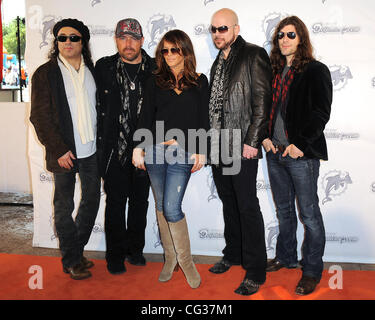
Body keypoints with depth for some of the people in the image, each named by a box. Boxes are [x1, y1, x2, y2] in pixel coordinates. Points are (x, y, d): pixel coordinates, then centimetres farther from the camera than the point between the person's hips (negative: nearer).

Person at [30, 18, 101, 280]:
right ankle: (71, 260, 22)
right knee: (64, 206, 6)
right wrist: (59, 150, -13)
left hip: (92, 150, 5)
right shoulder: (45, 73, -3)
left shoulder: (91, 70, 10)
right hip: (64, 152, -4)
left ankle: (76, 250, 32)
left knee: (92, 200, 12)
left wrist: (101, 141, 4)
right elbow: (40, 116, -7)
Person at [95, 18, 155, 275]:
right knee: (116, 202, 5)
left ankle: (135, 249, 31)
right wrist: (101, 142, 2)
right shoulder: (104, 68, 2)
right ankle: (116, 255, 20)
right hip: (114, 147, -1)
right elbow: (98, 107, 5)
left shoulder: (155, 69, 2)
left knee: (140, 200, 13)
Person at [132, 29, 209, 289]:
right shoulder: (156, 82, 11)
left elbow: (203, 121, 5)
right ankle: (170, 258, 25)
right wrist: (138, 147, 3)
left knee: (172, 209, -9)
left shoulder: (200, 82, 7)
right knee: (161, 206, 9)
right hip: (155, 151, 3)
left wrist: (201, 152, -1)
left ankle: (186, 261, 11)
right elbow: (146, 117, 9)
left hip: (182, 153, -3)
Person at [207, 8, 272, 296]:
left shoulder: (254, 55, -5)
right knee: (229, 203, 16)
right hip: (219, 146, 8)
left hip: (242, 146, -7)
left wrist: (252, 141, -18)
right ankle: (233, 254, 32)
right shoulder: (219, 62, 18)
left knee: (247, 206, -3)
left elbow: (262, 102, -12)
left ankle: (255, 272, 8)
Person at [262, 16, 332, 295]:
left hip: (302, 155, -6)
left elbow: (321, 112, -11)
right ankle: (286, 257, 34)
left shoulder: (316, 71, -4)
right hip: (275, 153, 6)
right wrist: (264, 136, 2)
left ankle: (312, 271, 17)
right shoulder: (273, 71, 13)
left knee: (309, 214, 3)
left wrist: (299, 144, -17)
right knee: (284, 210, 17)